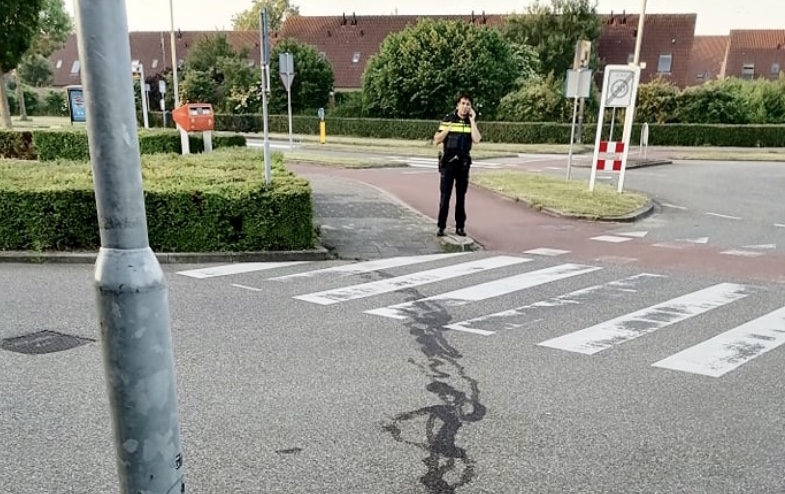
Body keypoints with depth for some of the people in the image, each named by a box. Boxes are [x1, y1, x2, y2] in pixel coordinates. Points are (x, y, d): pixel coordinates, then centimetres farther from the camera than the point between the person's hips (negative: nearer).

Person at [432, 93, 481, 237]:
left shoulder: (471, 122, 5)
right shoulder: (448, 119, -2)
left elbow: (476, 140, -13)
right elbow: (436, 141, -3)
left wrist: (472, 121, -9)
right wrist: (448, 128, -13)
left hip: (463, 163, 2)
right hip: (448, 162, -2)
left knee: (461, 195, 7)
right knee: (445, 195, -2)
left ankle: (460, 226, 14)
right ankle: (441, 226, 5)